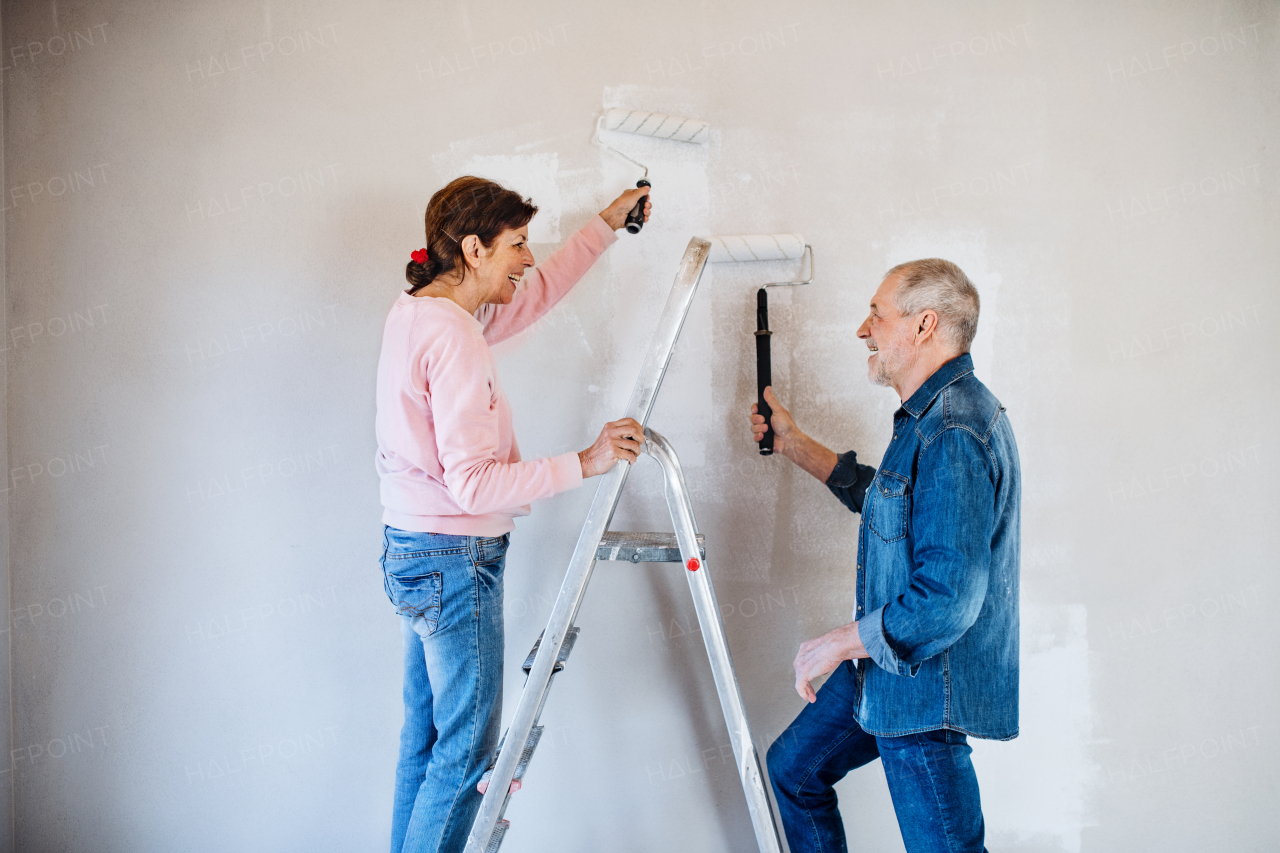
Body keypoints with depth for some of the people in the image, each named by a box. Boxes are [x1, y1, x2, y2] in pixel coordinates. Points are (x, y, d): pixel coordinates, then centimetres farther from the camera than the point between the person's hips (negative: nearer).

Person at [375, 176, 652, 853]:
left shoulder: (415, 313, 8)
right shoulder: (454, 338, -22)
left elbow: (534, 294, 22)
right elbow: (473, 484, -25)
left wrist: (606, 225, 24)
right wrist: (585, 462, -21)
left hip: (410, 554, 10)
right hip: (456, 562, -10)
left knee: (424, 736, 18)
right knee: (466, 749, 2)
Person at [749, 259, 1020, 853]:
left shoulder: (953, 433, -26)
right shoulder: (931, 415, 9)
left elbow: (947, 599, -30)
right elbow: (885, 498, 28)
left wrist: (840, 642, -18)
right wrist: (793, 444, 26)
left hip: (925, 684, -11)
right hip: (884, 665, 11)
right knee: (792, 768, 21)